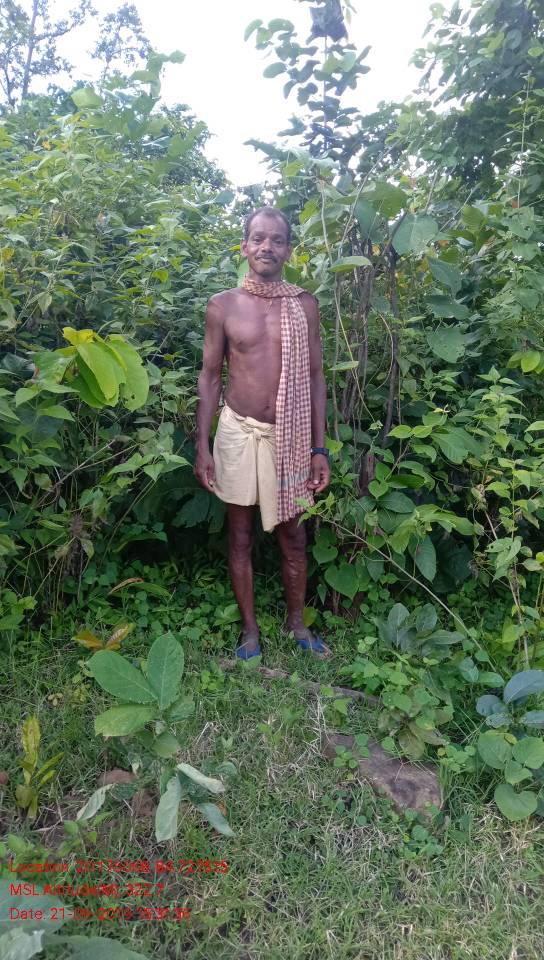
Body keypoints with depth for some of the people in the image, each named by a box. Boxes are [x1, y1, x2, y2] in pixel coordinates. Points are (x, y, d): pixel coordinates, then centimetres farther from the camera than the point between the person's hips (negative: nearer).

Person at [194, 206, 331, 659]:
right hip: (239, 431, 0)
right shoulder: (222, 305, 0)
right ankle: (250, 629, 27)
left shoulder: (304, 304, 2)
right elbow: (210, 377, 3)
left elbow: (315, 377, 3)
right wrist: (202, 446, -2)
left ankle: (298, 622, 32)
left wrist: (320, 447, -2)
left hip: (289, 435, 1)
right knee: (240, 536, 9)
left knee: (292, 536, 11)